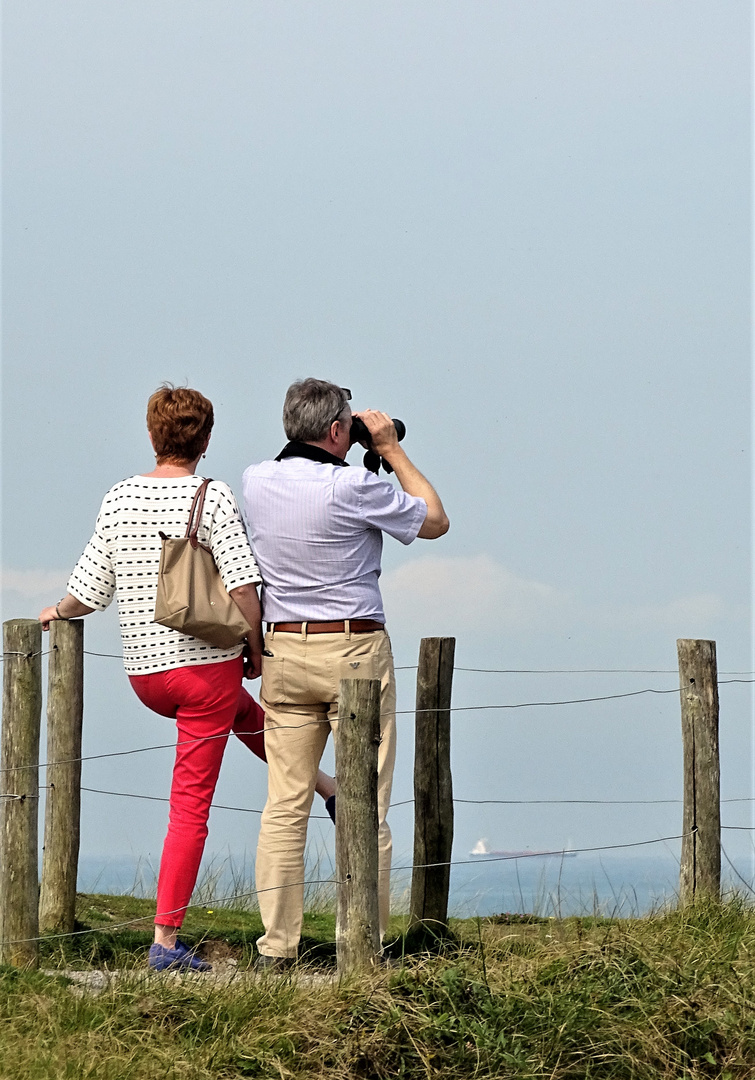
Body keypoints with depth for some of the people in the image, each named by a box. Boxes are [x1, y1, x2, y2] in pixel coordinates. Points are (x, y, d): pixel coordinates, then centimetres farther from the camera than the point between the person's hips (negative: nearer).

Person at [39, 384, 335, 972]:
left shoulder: (119, 498, 2)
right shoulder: (213, 498, -11)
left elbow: (90, 592, 5)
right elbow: (244, 586, -18)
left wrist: (58, 612, 26)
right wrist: (256, 649, -1)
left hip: (145, 673, 6)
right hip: (207, 664, -5)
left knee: (243, 709, 36)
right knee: (190, 808, -1)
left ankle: (316, 781, 52)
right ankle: (166, 940, -2)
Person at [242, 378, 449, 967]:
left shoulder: (257, 481, 3)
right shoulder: (354, 487, -14)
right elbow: (435, 519, 2)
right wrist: (392, 450, 7)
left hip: (284, 651, 5)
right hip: (354, 651, -5)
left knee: (285, 804, 6)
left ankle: (277, 945, 4)